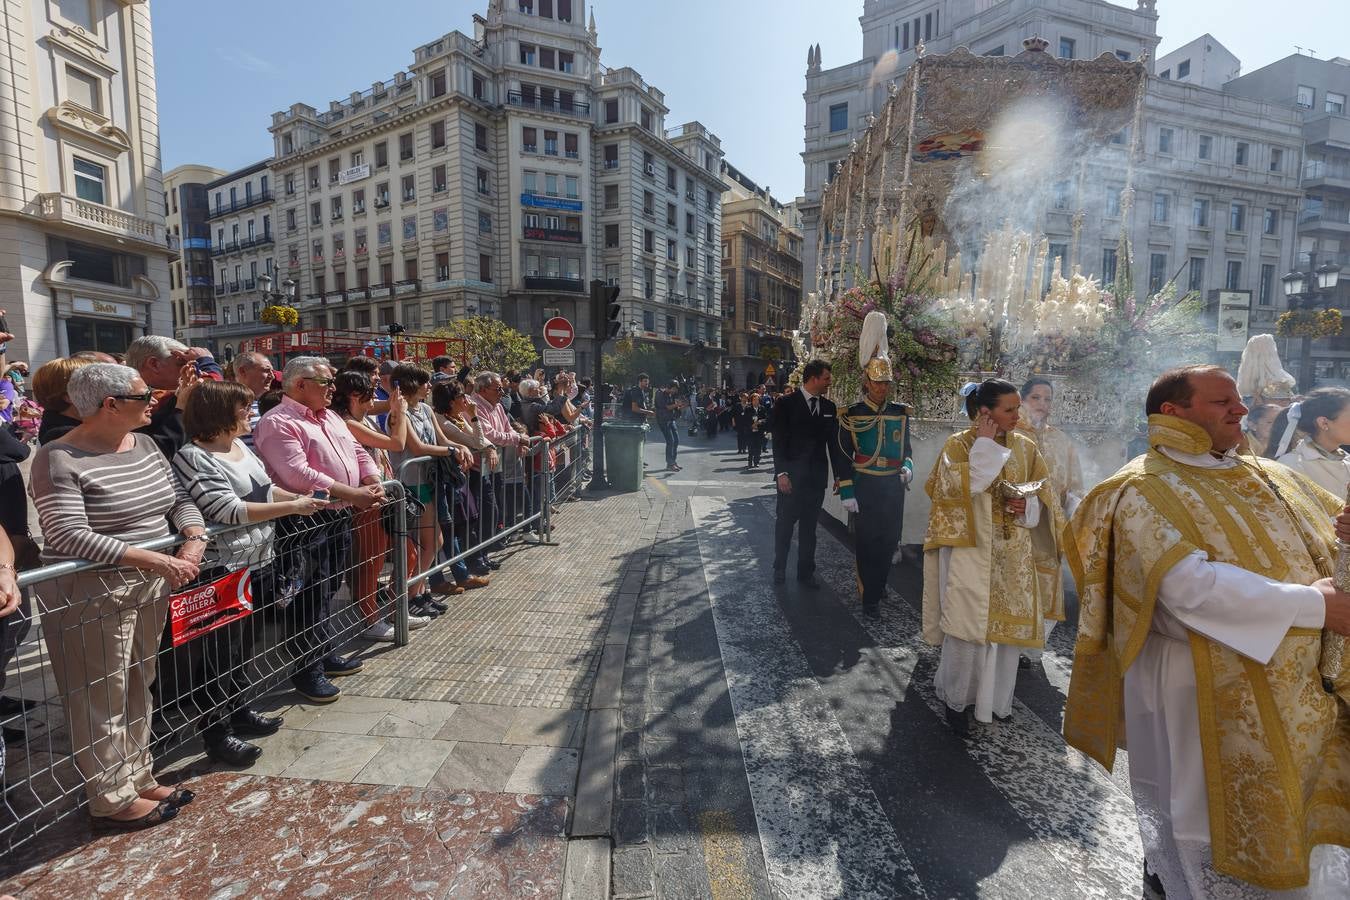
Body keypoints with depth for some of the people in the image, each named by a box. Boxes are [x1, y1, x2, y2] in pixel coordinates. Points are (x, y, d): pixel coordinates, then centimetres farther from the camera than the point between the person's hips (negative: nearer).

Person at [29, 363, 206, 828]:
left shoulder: (145, 444, 6)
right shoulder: (59, 459, -15)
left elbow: (180, 499, 7)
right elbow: (69, 535, -22)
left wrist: (194, 540, -12)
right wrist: (154, 560, -27)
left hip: (150, 589, 7)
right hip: (90, 595, -7)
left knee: (138, 689, 18)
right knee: (102, 699, 7)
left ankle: (139, 779, 33)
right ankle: (114, 799, 23)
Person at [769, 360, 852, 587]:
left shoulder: (829, 407, 6)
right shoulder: (786, 404, -6)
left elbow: (835, 443, 8)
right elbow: (779, 441, -8)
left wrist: (842, 474, 5)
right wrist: (781, 473, -15)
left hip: (817, 477, 4)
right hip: (791, 476, -3)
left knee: (809, 526, 12)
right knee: (785, 524, 9)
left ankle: (806, 571, 24)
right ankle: (779, 568, 26)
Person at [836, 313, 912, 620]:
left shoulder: (901, 412, 5)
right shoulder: (852, 414, -7)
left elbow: (906, 448, 16)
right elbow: (843, 456, -6)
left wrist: (908, 468, -4)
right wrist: (846, 493, -10)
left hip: (894, 487, 4)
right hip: (865, 487, -4)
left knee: (889, 540, 14)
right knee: (868, 542, 2)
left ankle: (878, 584, 37)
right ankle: (870, 598, 15)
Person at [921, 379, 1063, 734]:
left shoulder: (1026, 447, 6)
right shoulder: (959, 444, -7)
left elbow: (1046, 495, 12)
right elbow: (954, 489, -21)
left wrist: (1029, 507, -10)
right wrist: (984, 446, -18)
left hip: (1012, 553, 5)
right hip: (969, 547, -4)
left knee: (1006, 624, 11)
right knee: (967, 627, -3)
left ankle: (996, 698, 31)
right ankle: (956, 698, 18)